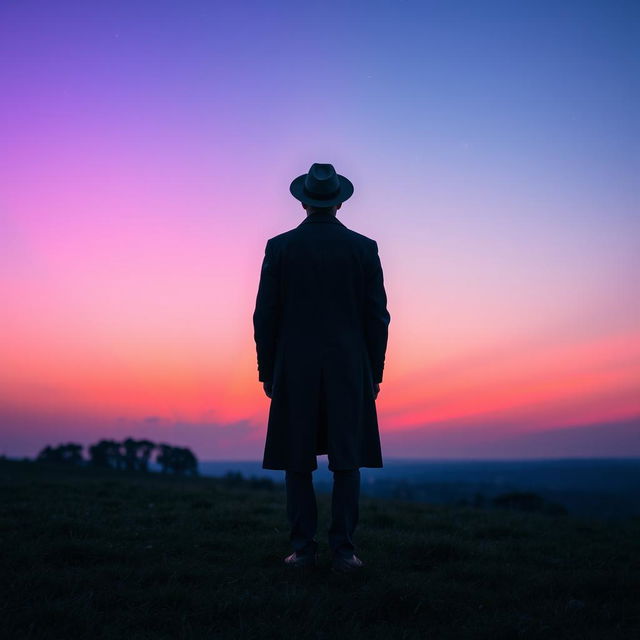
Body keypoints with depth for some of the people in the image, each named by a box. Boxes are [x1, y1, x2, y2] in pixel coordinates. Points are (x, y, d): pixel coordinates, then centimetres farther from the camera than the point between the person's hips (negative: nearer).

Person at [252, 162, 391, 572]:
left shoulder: (280, 247, -1)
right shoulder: (364, 248, 0)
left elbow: (265, 316, -1)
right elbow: (377, 317, -1)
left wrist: (267, 371, 7)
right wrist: (374, 373, 7)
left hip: (295, 370, 0)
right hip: (348, 369, 0)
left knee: (298, 461, 6)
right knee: (347, 461, 4)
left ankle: (304, 550, 7)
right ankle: (343, 550, 4)